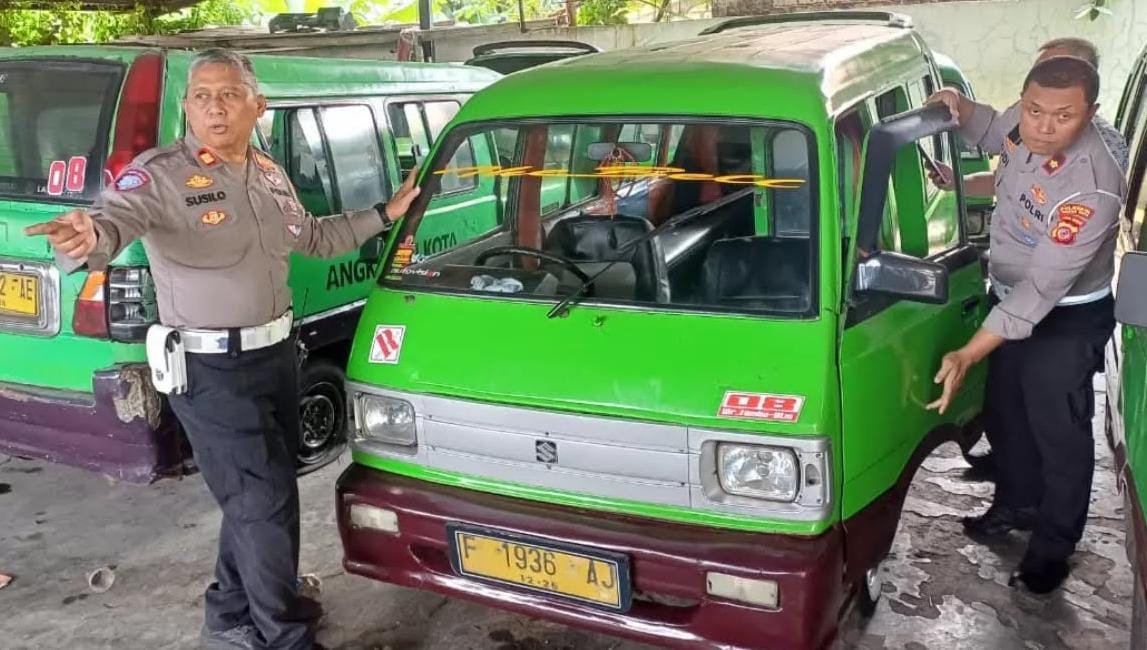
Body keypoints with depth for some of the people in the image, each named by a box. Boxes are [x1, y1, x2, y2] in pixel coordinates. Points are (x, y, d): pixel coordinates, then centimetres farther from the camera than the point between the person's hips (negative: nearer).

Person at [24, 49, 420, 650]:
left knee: (257, 496, 19)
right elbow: (113, 217, -33)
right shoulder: (159, 173, -15)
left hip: (276, 354, 8)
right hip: (212, 371, -8)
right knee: (265, 501, -3)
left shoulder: (270, 176, 9)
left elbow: (315, 238, 24)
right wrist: (88, 238, -57)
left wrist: (385, 215, 19)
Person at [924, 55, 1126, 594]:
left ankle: (1053, 546, 27)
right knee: (1005, 416, 22)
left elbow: (1042, 289, -37)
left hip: (1066, 320, -7)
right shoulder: (1024, 126, -14)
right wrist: (963, 110, -10)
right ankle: (1016, 504, 46)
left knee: (1059, 434, 7)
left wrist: (967, 356, -41)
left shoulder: (1091, 189, -36)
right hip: (1008, 297, 8)